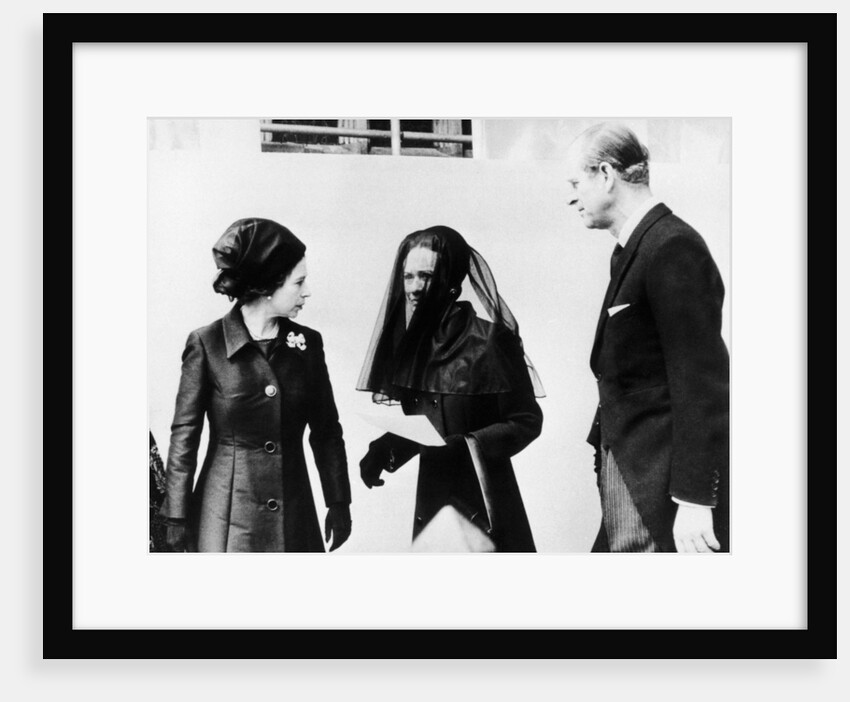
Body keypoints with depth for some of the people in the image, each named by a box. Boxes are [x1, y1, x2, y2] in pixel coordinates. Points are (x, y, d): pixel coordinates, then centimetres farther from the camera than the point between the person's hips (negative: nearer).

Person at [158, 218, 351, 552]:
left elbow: (326, 430, 9)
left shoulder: (307, 343, 4)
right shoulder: (206, 343, -6)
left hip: (293, 511, 3)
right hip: (226, 519, -3)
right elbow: (184, 435, -4)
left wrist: (338, 504, 7)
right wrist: (177, 517, -5)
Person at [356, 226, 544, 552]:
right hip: (431, 500, 5)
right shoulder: (412, 342, 5)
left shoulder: (489, 341, -12)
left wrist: (463, 446, -21)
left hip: (483, 503, -5)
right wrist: (385, 449, -9)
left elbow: (526, 421, -9)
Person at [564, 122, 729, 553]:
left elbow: (701, 382, -20)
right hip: (628, 474, 9)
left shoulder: (673, 248, -16)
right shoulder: (631, 250, 13)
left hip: (663, 486, -9)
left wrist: (694, 499, -21)